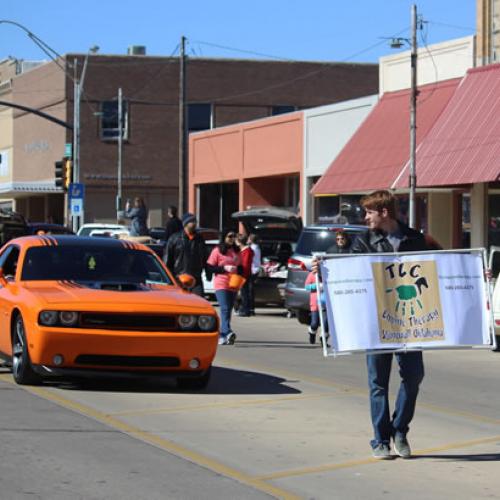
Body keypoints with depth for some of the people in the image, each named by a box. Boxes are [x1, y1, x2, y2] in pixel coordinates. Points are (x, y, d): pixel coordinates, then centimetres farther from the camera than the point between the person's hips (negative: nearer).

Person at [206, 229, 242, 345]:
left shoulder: (236, 251, 14)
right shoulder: (217, 251, -2)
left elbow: (240, 267, 24)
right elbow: (210, 267, -5)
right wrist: (224, 268, -15)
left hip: (233, 286, 6)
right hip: (221, 284, -6)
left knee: (228, 310, 7)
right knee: (225, 308, -18)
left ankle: (222, 335, 14)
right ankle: (228, 332, -29)